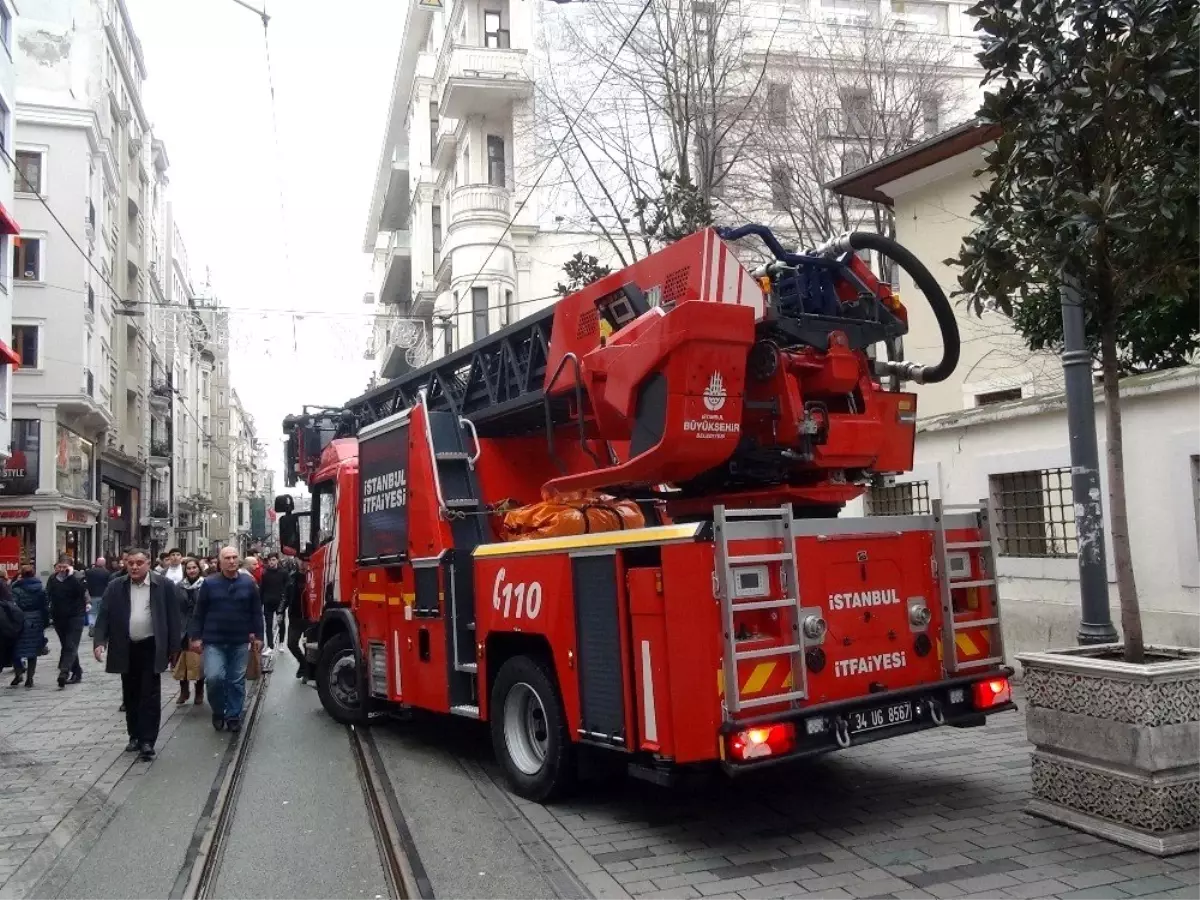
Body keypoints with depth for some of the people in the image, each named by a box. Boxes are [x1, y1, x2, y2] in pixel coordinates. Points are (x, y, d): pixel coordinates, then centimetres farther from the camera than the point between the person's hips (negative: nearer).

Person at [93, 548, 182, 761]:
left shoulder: (164, 586, -6)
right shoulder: (116, 587, 2)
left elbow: (173, 617, -3)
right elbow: (104, 616, 1)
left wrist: (174, 648, -4)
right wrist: (100, 642, -13)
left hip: (151, 648, -3)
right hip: (127, 648, 3)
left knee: (150, 696, -3)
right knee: (130, 695, 13)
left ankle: (147, 741, 1)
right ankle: (135, 736, 26)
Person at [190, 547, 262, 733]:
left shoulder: (248, 583, 2)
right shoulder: (209, 583, -2)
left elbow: (256, 612, 7)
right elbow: (199, 612, 2)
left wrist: (258, 636, 4)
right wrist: (196, 636, -1)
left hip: (239, 642, 2)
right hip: (214, 641, -2)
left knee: (237, 681, 7)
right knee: (214, 677, -15)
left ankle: (233, 715, 21)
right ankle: (218, 710, 10)